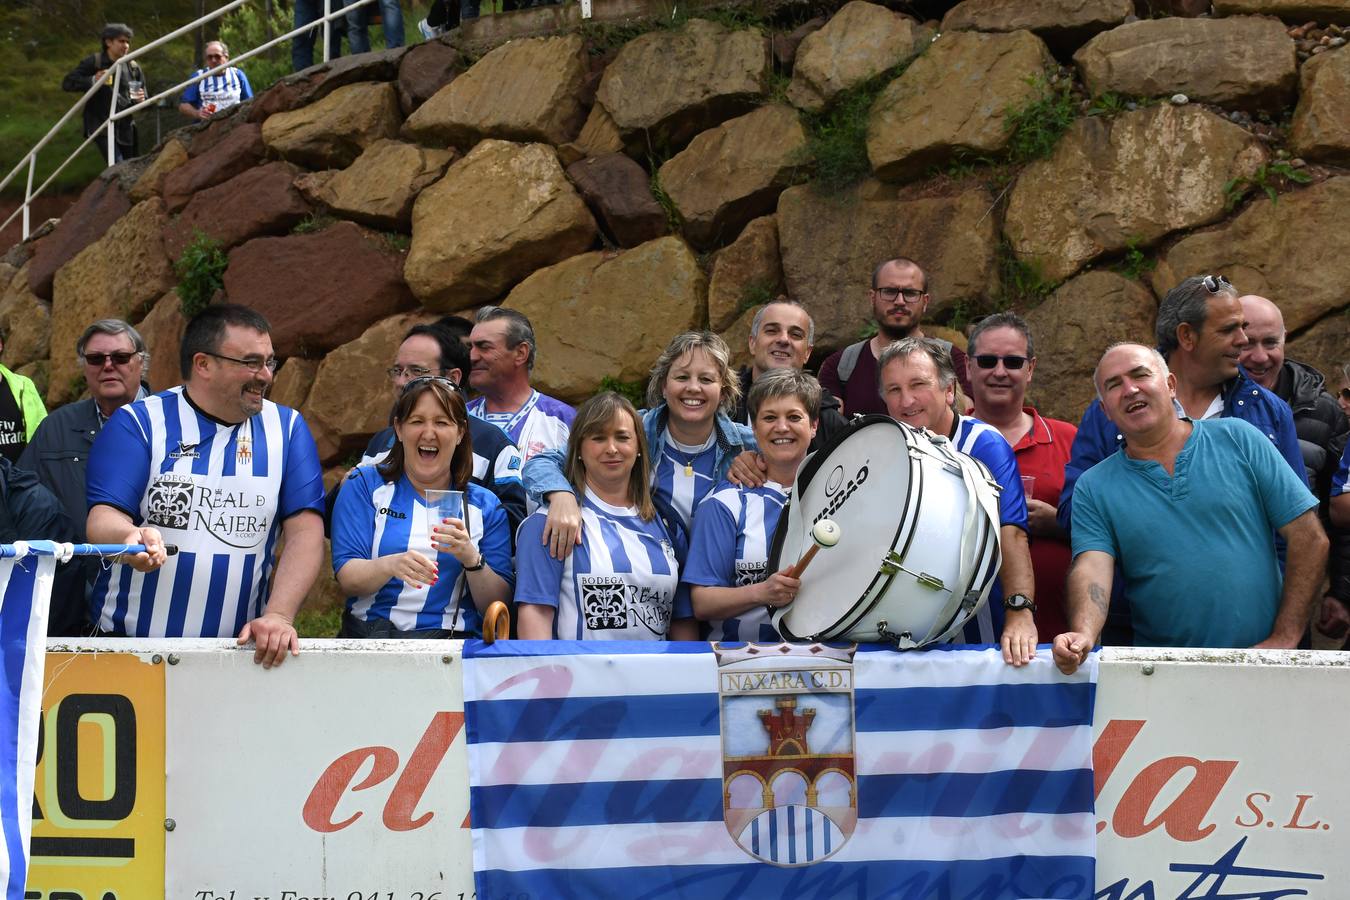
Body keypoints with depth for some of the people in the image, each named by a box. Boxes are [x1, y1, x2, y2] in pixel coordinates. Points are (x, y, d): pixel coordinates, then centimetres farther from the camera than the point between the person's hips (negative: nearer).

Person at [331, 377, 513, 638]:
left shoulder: (485, 506, 13)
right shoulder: (364, 486, 10)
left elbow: (498, 605, 6)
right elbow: (346, 577, -1)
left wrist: (472, 559, -14)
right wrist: (391, 565, -23)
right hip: (369, 636, -1)